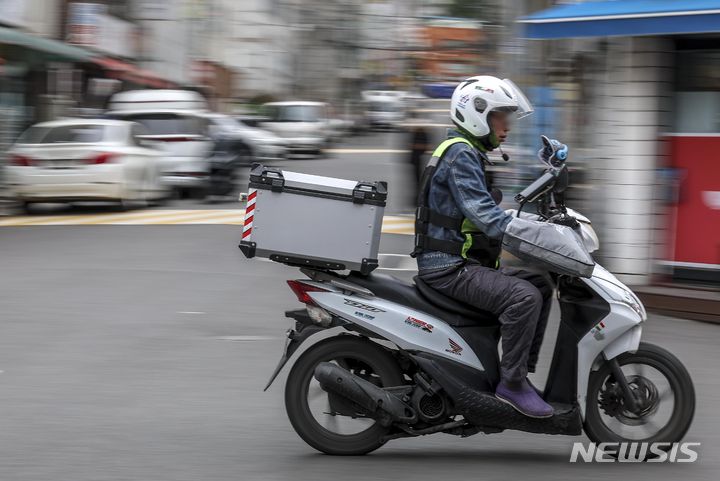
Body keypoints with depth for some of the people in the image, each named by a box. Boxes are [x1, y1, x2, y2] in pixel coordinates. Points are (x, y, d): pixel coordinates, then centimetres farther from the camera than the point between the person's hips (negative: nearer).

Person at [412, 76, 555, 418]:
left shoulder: (469, 153, 20)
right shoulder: (460, 154, -14)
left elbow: (489, 217, 20)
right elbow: (485, 216, -25)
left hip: (465, 263, 11)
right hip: (448, 268, -11)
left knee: (540, 284, 10)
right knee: (524, 296, -26)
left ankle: (523, 369, 10)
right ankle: (512, 383, -19)